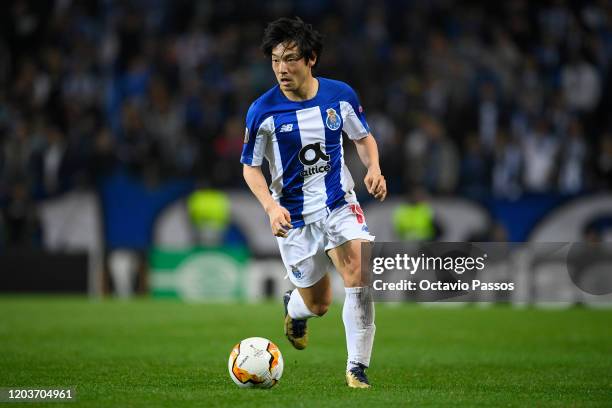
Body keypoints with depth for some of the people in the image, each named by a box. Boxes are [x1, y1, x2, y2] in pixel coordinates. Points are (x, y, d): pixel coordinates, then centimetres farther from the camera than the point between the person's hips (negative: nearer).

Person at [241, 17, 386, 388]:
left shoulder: (340, 95, -7)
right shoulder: (263, 111, -14)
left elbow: (364, 137, 11)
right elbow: (251, 167, -3)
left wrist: (374, 168, -10)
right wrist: (271, 207, -20)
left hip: (340, 204, 1)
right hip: (294, 216, -1)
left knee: (359, 276, -23)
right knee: (318, 304, 7)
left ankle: (358, 368, -11)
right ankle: (294, 307, 47)